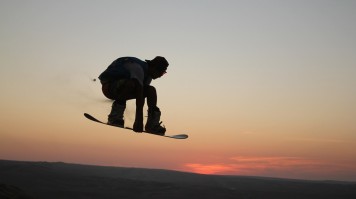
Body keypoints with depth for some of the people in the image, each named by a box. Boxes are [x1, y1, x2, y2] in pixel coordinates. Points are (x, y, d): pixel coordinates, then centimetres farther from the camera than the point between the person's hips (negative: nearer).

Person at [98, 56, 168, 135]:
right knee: (130, 84, -39)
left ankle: (152, 125, -4)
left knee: (151, 90, -2)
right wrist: (139, 119, -36)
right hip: (108, 86, -9)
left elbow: (142, 95, 3)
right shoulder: (138, 68, -27)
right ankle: (114, 118, -27)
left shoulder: (148, 72, 2)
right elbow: (139, 96, -33)